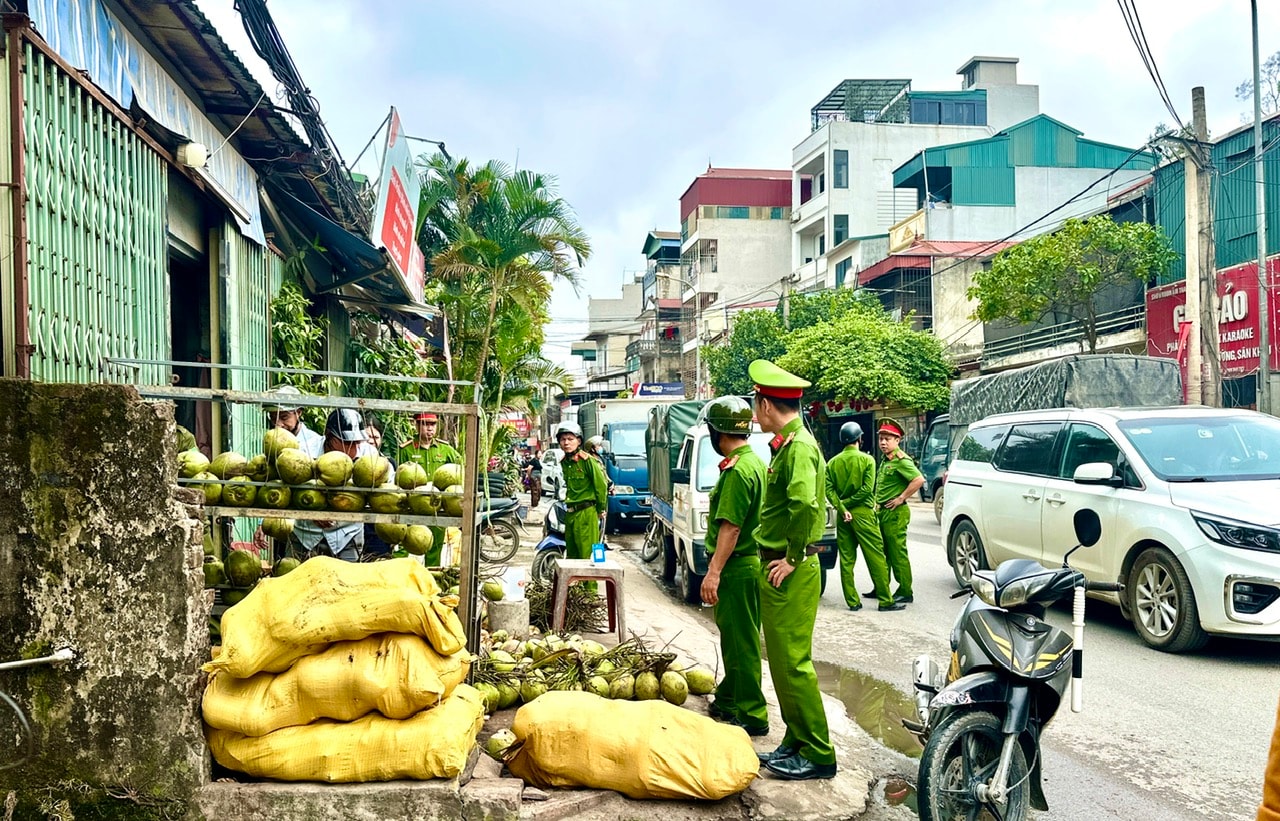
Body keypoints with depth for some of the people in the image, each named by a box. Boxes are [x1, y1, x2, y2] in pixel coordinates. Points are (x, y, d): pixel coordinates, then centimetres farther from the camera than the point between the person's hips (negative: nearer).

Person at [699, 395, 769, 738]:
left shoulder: (738, 470, -19)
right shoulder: (754, 462, 13)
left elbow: (731, 527, -24)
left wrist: (714, 572, -23)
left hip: (737, 568, -11)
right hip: (747, 562, 11)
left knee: (741, 643, -3)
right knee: (734, 638, 20)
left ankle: (751, 716, 5)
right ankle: (728, 700, 33)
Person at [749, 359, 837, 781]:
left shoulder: (798, 446, -18)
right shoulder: (787, 443, 14)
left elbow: (805, 503, -33)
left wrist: (793, 557, -24)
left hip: (791, 573, -10)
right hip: (779, 567, 10)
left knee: (793, 662, -4)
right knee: (783, 660, 16)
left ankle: (817, 754, 5)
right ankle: (796, 743, 26)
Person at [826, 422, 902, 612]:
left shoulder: (833, 462, 6)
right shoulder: (866, 459, -5)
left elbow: (829, 489, -5)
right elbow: (867, 488, -15)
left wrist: (841, 508, -11)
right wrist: (847, 503, -9)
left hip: (842, 516, 4)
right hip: (862, 513, -4)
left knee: (846, 559, 8)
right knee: (876, 557, 0)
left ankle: (852, 601, 9)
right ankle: (885, 600, 2)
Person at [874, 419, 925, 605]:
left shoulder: (901, 461, -15)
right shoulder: (885, 461, 15)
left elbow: (919, 479, -29)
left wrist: (901, 498, -22)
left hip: (895, 513, -10)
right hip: (882, 512, 10)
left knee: (897, 553, -6)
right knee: (882, 552, 15)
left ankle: (905, 592, 1)